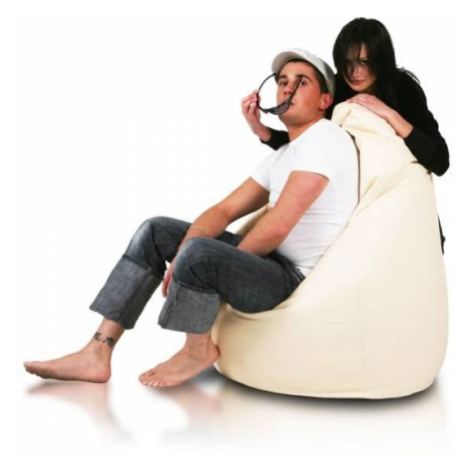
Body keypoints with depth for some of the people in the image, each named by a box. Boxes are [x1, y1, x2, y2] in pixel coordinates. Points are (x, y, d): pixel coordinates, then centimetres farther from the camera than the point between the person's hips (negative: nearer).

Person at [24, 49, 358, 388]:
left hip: (294, 278, -9)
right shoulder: (282, 156, 17)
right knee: (156, 231, 8)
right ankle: (97, 354, 3)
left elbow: (276, 228, -22)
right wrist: (183, 257, -8)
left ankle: (199, 350, -2)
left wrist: (228, 263, -5)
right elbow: (225, 210, 11)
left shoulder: (324, 137, -13)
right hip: (267, 261, 10)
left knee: (199, 252, -34)